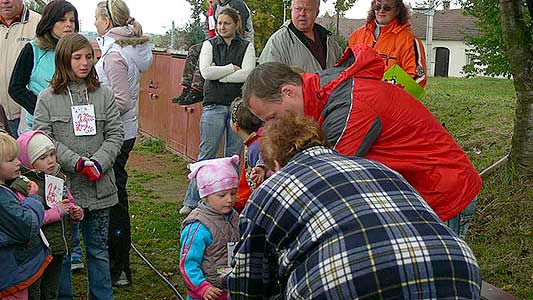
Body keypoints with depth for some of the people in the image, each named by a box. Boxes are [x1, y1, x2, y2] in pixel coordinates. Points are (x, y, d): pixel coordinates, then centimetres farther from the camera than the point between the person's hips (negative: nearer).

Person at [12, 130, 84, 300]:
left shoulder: (59, 178, 5)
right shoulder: (22, 186, -17)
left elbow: (69, 203, 20)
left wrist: (75, 212, -3)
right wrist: (56, 211, -24)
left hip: (58, 248, 7)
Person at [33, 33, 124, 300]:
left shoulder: (104, 95, 5)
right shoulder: (47, 98, 0)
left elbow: (115, 134, 3)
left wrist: (98, 163, -13)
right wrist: (77, 163, -16)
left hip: (99, 186, 2)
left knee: (98, 248, 13)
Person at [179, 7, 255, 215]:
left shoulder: (247, 47, 7)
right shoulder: (209, 45, 8)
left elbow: (247, 75, -9)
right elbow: (206, 71, -7)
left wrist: (218, 75, -8)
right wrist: (232, 68, -6)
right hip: (214, 106, -1)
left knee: (234, 155, 6)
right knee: (206, 155, -2)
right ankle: (191, 202, 4)